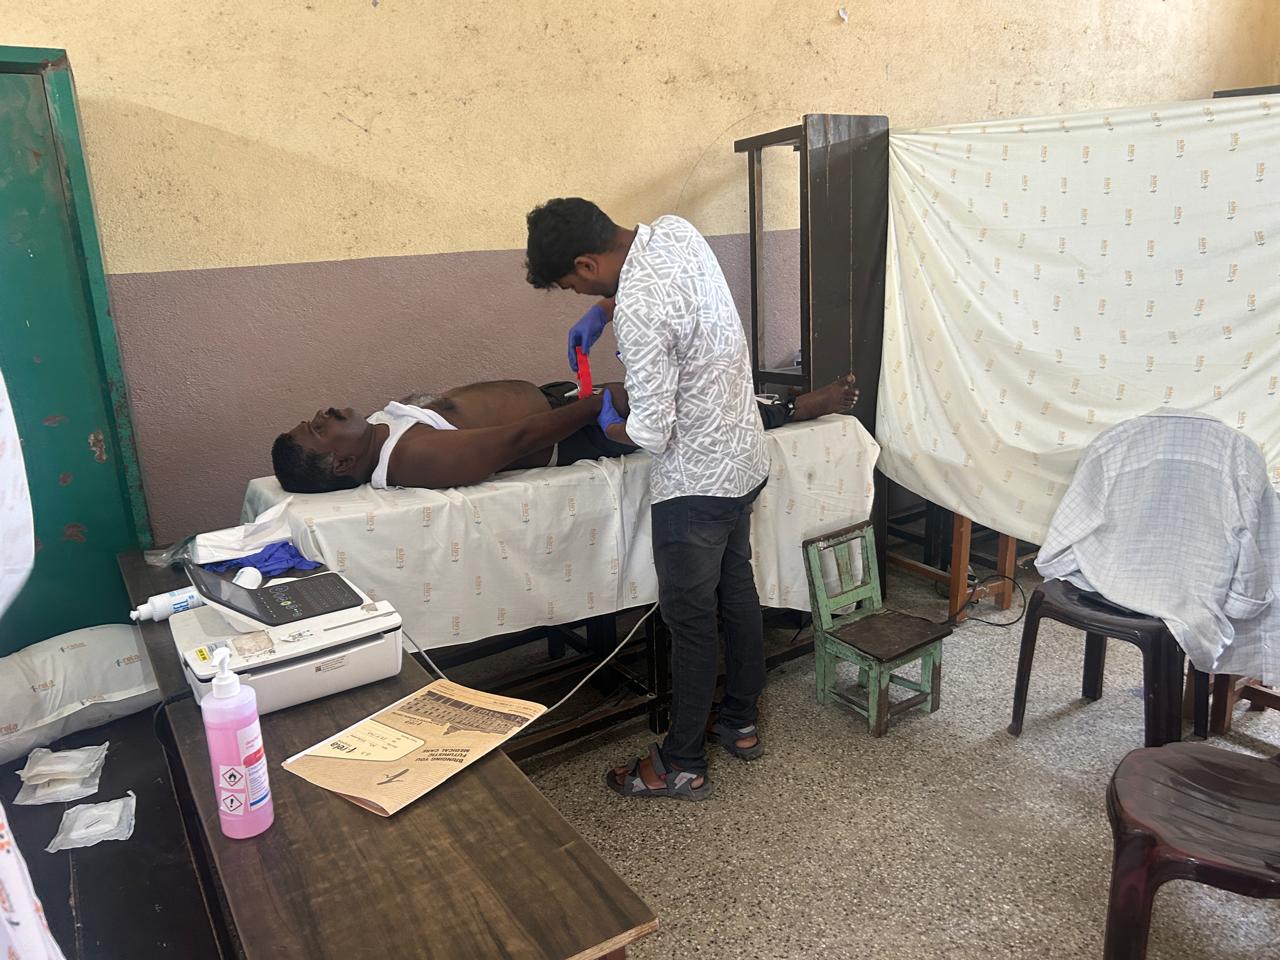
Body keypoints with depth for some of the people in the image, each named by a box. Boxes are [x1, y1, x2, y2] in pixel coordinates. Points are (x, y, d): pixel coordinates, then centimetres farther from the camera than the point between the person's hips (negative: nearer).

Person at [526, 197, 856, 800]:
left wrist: (609, 427, -3)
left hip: (694, 483, -9)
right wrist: (601, 312, 12)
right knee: (737, 591, 20)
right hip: (745, 461, 9)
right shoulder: (674, 230, -3)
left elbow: (650, 433, -23)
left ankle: (682, 766, 23)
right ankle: (740, 723, 39)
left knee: (691, 621, 5)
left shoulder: (637, 311, -28)